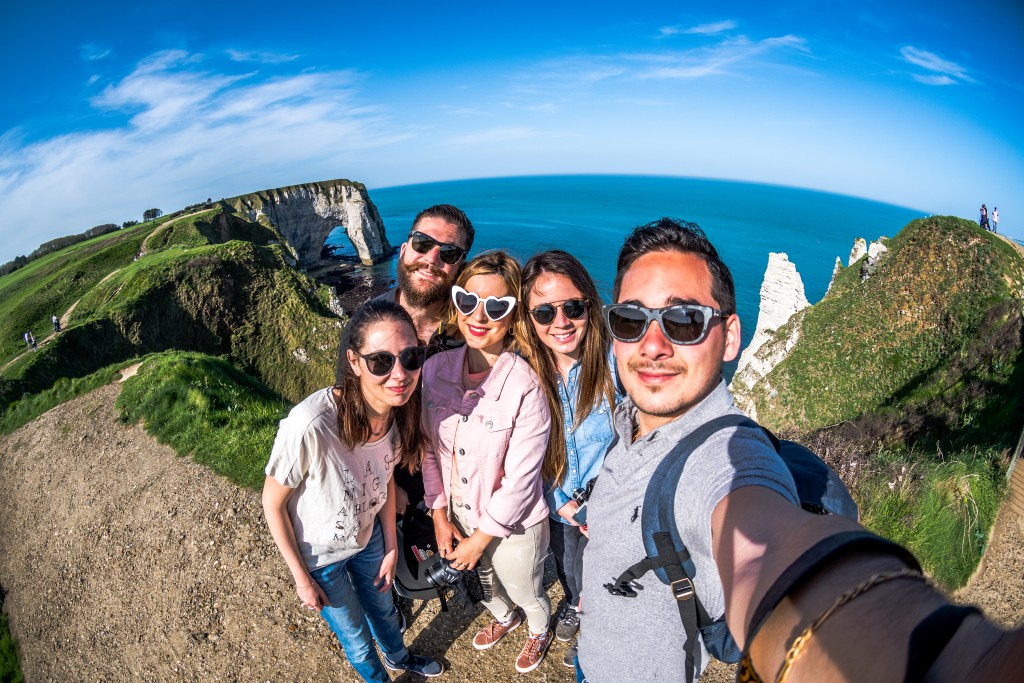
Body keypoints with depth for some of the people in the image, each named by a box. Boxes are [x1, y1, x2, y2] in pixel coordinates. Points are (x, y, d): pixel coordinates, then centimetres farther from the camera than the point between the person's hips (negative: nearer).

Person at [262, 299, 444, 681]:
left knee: (383, 608, 31)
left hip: (368, 537, 4)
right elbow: (273, 503, -22)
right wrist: (301, 578, -11)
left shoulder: (401, 410, -24)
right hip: (321, 555, -4)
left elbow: (385, 479, -4)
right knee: (356, 636, 22)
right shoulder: (310, 425, -41)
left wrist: (391, 548, 4)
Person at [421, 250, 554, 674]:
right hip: (461, 512, 5)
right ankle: (503, 619, 67)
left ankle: (540, 631, 61)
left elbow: (520, 480, -23)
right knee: (486, 579, 33)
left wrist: (479, 538, -13)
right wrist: (440, 515, -2)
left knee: (525, 592, 25)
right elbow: (430, 448, -3)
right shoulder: (435, 370, -15)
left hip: (514, 525, -4)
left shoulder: (526, 387, -30)